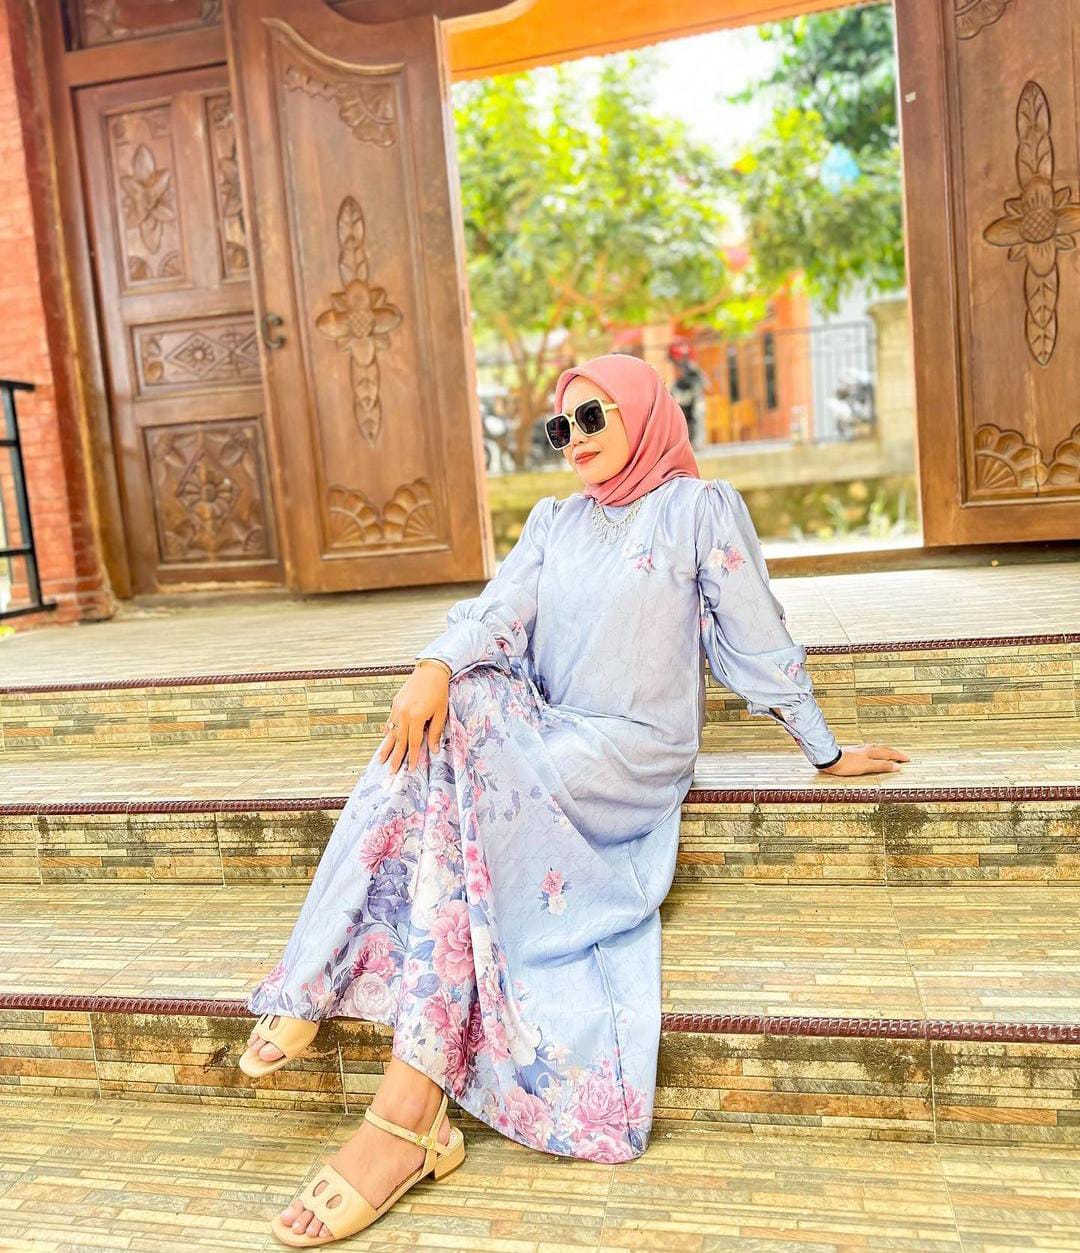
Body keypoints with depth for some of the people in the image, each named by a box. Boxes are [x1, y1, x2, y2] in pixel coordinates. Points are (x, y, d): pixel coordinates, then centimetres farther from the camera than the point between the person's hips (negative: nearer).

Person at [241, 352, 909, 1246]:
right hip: (546, 742, 5)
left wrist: (826, 752, 9)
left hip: (633, 754, -5)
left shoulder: (701, 507, 2)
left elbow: (760, 643, 4)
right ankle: (317, 988, -25)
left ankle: (411, 1107, -30)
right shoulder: (554, 522, 16)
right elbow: (500, 609, -2)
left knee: (464, 792, -29)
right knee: (450, 714, -26)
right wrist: (435, 667, -22)